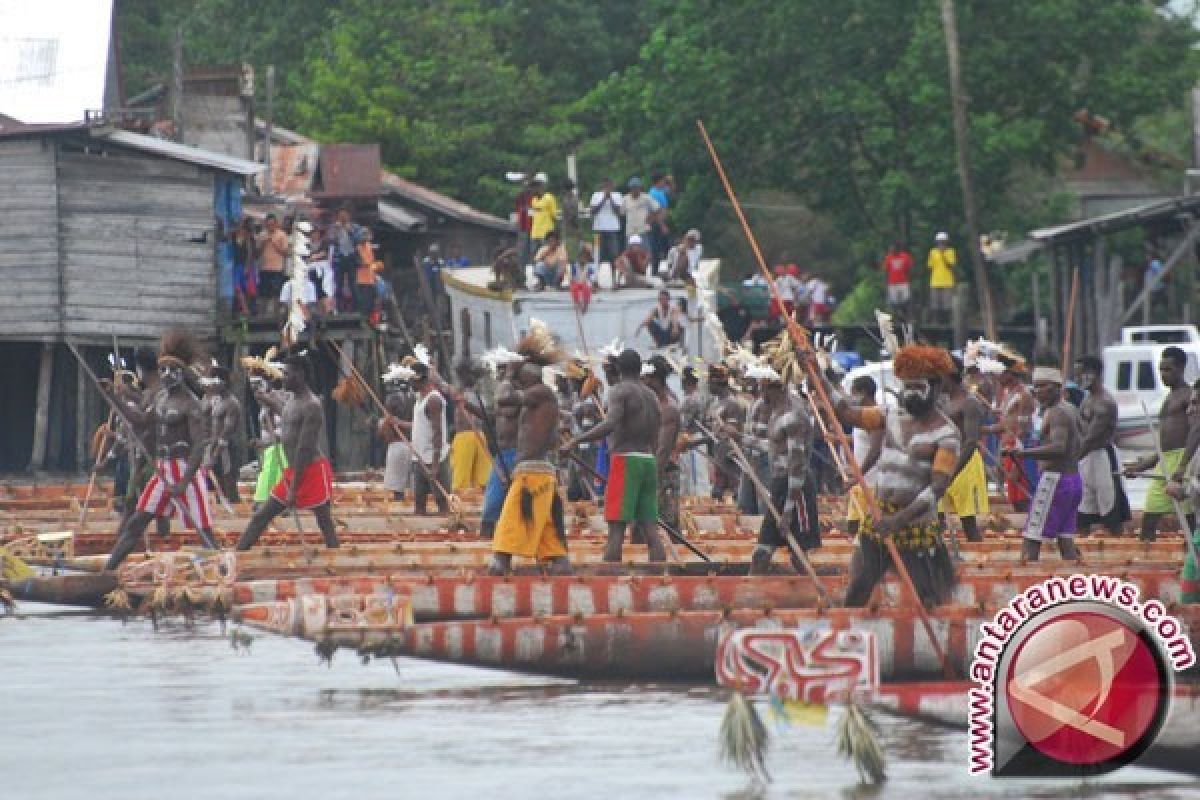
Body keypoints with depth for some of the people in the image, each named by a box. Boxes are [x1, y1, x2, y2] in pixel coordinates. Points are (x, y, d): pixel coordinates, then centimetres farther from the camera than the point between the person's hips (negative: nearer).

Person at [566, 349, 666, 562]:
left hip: (625, 459, -7)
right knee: (649, 527, 4)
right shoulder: (651, 396, 18)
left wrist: (576, 441, -20)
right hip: (649, 460, 7)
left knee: (616, 528, -10)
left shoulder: (620, 391, -6)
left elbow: (610, 424, -22)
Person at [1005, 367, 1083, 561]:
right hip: (1074, 478, 10)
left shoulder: (1056, 413, -13)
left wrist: (1024, 453, -35)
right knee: (1065, 539, 9)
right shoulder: (1071, 410, 16)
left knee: (1031, 539, -10)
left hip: (1054, 479, -10)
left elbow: (1058, 447, -28)